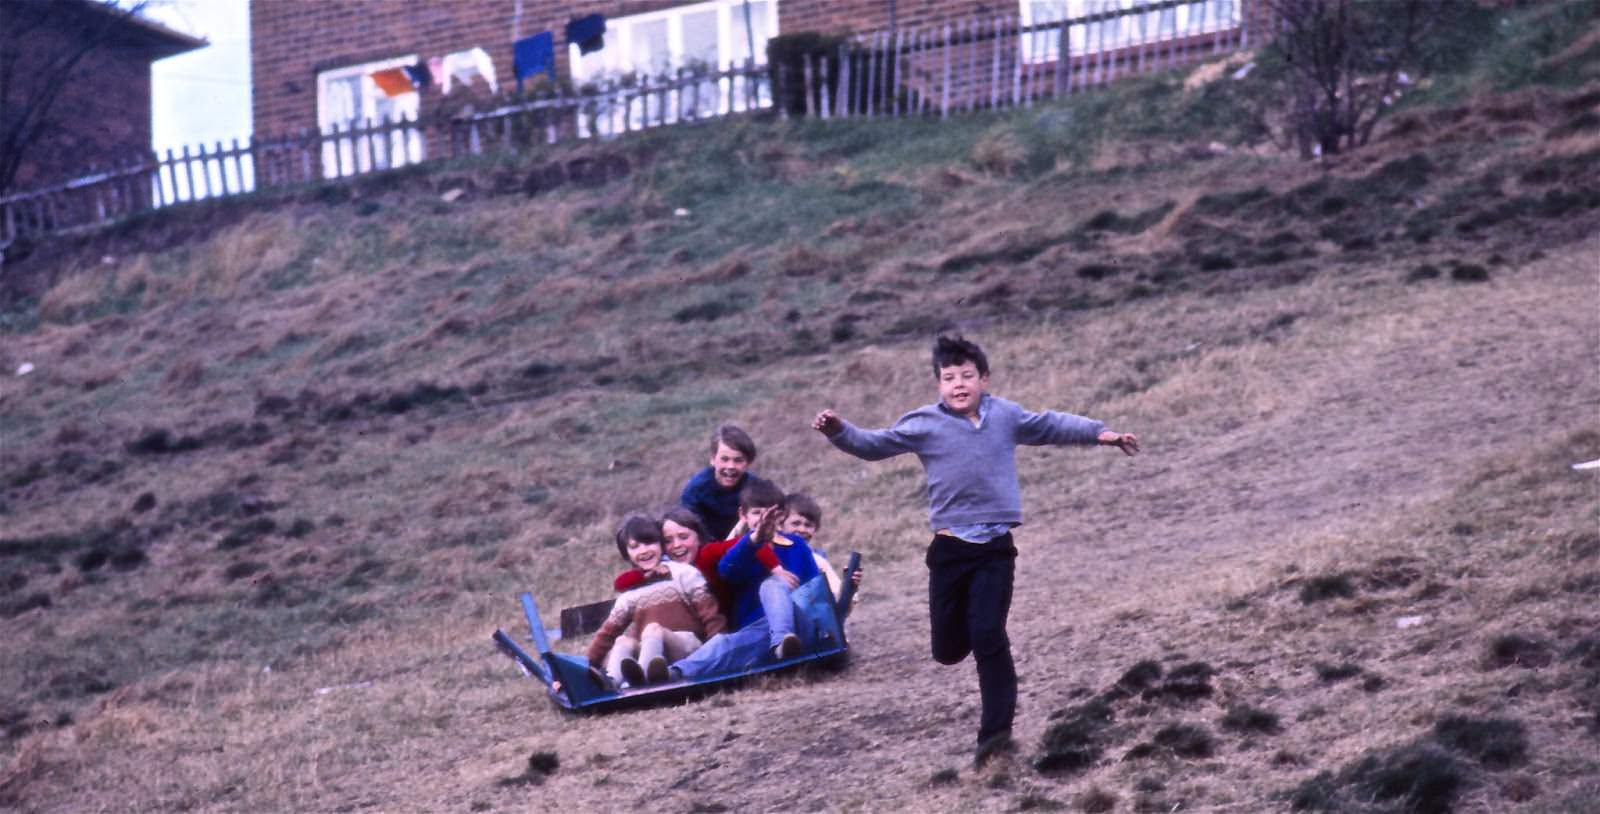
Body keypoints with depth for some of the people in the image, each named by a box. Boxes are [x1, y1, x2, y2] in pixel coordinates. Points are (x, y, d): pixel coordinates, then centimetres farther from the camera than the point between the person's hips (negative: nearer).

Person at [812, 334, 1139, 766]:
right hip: (949, 548, 0)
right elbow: (876, 444, -4)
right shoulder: (924, 424, -2)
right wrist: (839, 432, -22)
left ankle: (995, 734, -9)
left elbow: (1051, 425, 22)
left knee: (988, 637, -14)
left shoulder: (1006, 415, 6)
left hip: (995, 548, 0)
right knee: (948, 649, 5)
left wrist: (1100, 432, 21)